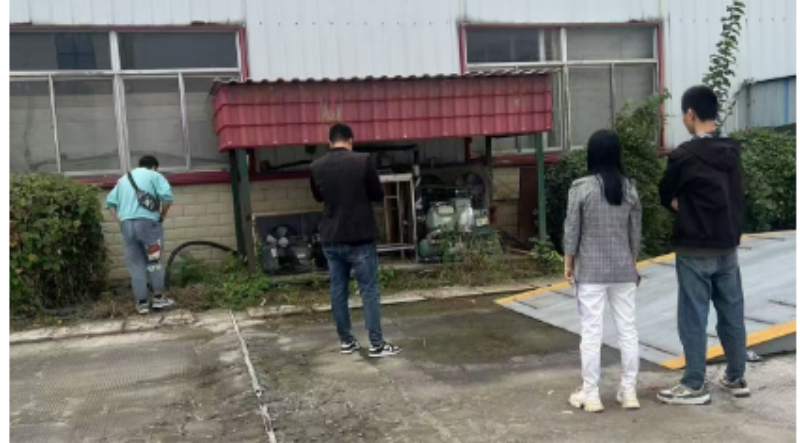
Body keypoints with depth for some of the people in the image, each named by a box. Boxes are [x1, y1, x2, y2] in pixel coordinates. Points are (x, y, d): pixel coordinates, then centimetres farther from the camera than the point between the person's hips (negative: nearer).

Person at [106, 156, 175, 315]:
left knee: (136, 264, 8)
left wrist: (120, 220, 14)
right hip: (147, 222, -4)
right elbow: (167, 196, -9)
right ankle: (159, 298, 14)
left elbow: (110, 202, 18)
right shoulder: (154, 176, 7)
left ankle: (142, 303, 10)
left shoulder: (123, 179, 24)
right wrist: (162, 215, 2)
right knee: (153, 261, 9)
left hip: (126, 224, 4)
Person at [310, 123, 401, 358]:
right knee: (369, 291, 1)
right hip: (360, 238, -4)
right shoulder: (363, 160, -10)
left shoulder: (316, 167, 1)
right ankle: (376, 344, 2)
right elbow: (378, 195, -1)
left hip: (331, 239, 4)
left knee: (338, 290, 11)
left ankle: (346, 341, 18)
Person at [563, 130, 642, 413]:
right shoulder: (629, 187, 2)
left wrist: (568, 263, 4)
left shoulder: (581, 187, -10)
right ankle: (629, 392, 18)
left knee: (591, 332, 2)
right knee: (628, 330, 10)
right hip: (623, 270, 4)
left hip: (590, 271, -3)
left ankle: (591, 395, 9)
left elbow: (572, 230, -7)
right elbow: (636, 232, 7)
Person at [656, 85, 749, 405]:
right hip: (728, 246, 7)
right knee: (732, 313, 14)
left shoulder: (685, 155, -16)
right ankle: (736, 378, 26)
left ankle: (694, 386, 8)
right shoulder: (732, 151, 5)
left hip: (695, 250, -7)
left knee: (693, 318, 1)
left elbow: (665, 195, -3)